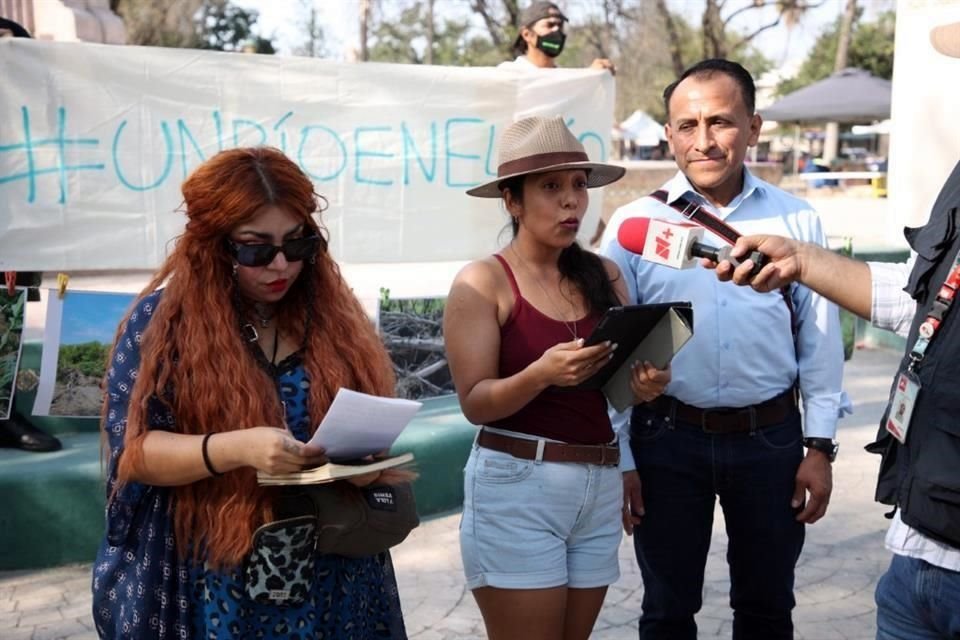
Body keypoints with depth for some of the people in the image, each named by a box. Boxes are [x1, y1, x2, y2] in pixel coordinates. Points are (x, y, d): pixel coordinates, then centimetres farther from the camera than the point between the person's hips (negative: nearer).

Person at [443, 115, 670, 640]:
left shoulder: (603, 275, 6)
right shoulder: (483, 282, -8)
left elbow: (629, 368, 7)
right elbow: (474, 403, -12)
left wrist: (646, 383, -15)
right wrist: (541, 373, -28)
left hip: (601, 486, 5)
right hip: (517, 486, -5)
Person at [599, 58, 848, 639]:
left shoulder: (796, 220, -1)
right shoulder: (635, 223, -4)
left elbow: (820, 339, 3)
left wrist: (820, 446, 2)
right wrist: (618, 457, -2)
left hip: (770, 437, 1)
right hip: (668, 439, -1)